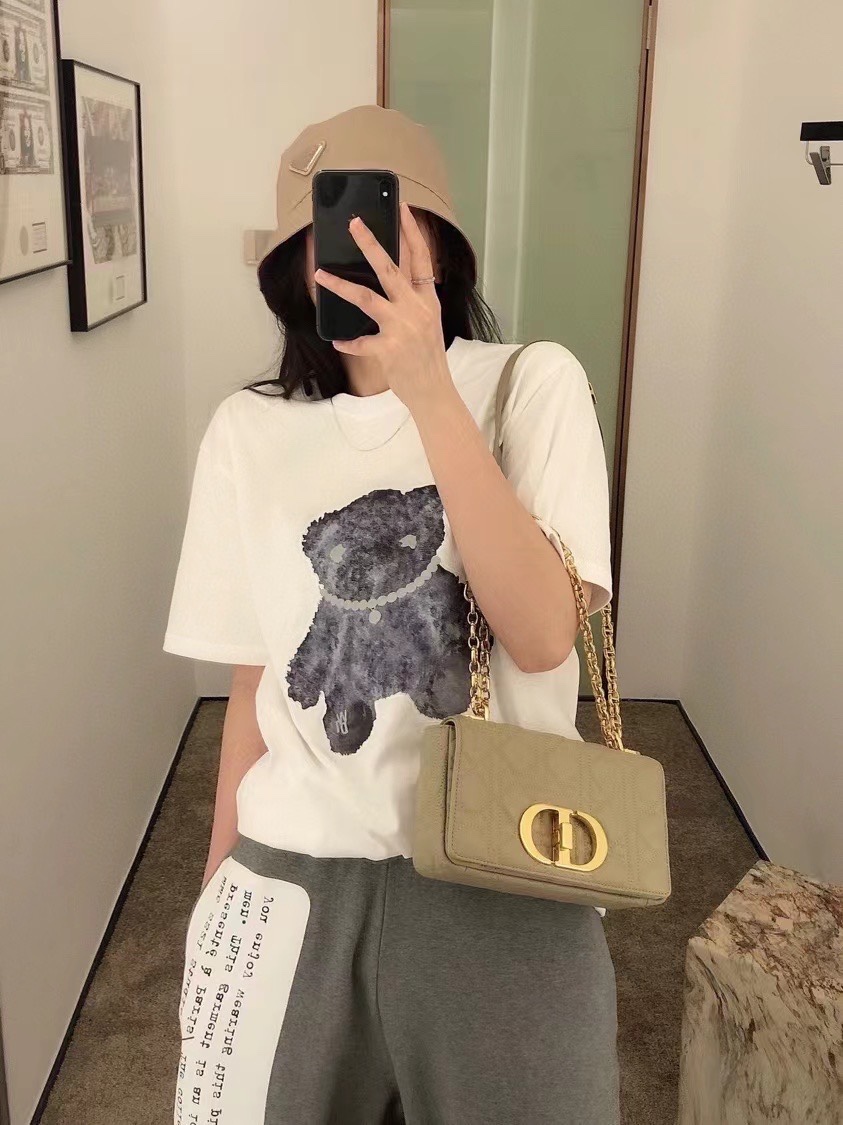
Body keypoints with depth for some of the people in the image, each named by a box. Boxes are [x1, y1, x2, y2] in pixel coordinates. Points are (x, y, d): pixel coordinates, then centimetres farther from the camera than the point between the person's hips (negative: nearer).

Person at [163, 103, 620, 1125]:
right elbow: (255, 686, 6)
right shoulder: (247, 431, 2)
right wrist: (223, 878, 11)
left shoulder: (534, 384, -5)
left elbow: (543, 637, -19)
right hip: (296, 874, 2)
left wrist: (428, 390, -23)